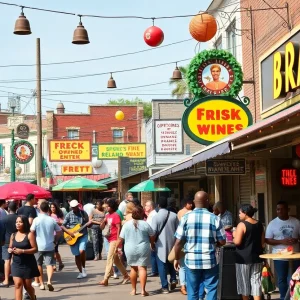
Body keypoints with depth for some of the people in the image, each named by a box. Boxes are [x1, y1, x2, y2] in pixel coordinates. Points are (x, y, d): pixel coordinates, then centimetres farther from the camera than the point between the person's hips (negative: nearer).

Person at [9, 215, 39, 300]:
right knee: (18, 284, -10)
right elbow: (10, 247, 14)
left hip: (28, 264, -3)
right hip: (16, 264, 3)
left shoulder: (29, 235, -10)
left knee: (27, 285, 11)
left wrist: (22, 251, -24)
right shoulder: (13, 235, 4)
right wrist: (10, 250, -10)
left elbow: (35, 249, -14)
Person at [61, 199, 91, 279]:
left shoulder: (83, 213, 0)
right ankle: (81, 272, 17)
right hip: (73, 237, 1)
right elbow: (62, 226, -2)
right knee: (77, 255, 5)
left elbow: (87, 224, 7)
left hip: (83, 235, -1)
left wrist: (90, 223, -16)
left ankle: (83, 267, 1)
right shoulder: (69, 215, -2)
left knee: (81, 251, -22)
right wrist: (69, 232, -15)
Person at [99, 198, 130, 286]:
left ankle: (105, 280, -11)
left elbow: (119, 228, -16)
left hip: (114, 240, -9)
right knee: (116, 259, 14)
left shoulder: (116, 216, -12)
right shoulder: (107, 215, 12)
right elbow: (101, 227, 14)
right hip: (110, 240, 9)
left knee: (109, 259, -10)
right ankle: (126, 275, 25)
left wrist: (118, 241, -19)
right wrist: (104, 220, -6)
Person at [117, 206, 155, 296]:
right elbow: (152, 237, 3)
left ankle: (134, 290, 18)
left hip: (130, 250, 2)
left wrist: (116, 247, 15)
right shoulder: (145, 224, -6)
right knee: (142, 268, -3)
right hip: (143, 249, -2)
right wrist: (152, 245, 22)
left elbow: (121, 238, 2)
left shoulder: (127, 224, -1)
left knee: (133, 269, 14)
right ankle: (143, 290, -9)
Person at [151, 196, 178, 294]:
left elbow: (153, 232, -12)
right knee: (171, 262, 24)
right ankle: (173, 279, 9)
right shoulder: (174, 215, -3)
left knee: (162, 265, 4)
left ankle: (165, 287, 4)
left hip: (161, 244, -3)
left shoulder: (155, 217, -13)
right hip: (172, 243, 3)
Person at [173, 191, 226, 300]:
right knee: (212, 289, 9)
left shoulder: (186, 217, -3)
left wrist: (176, 258, 10)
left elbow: (178, 242, -3)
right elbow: (222, 242, 1)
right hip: (210, 260, -1)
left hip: (191, 260, 1)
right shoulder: (214, 218, -4)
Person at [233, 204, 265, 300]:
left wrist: (234, 235, 0)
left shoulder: (242, 224, -12)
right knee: (256, 282, 4)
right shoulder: (260, 225, 7)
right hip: (256, 257, 5)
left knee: (244, 283, 8)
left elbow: (237, 242, -18)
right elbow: (262, 243, 11)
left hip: (243, 258, -5)